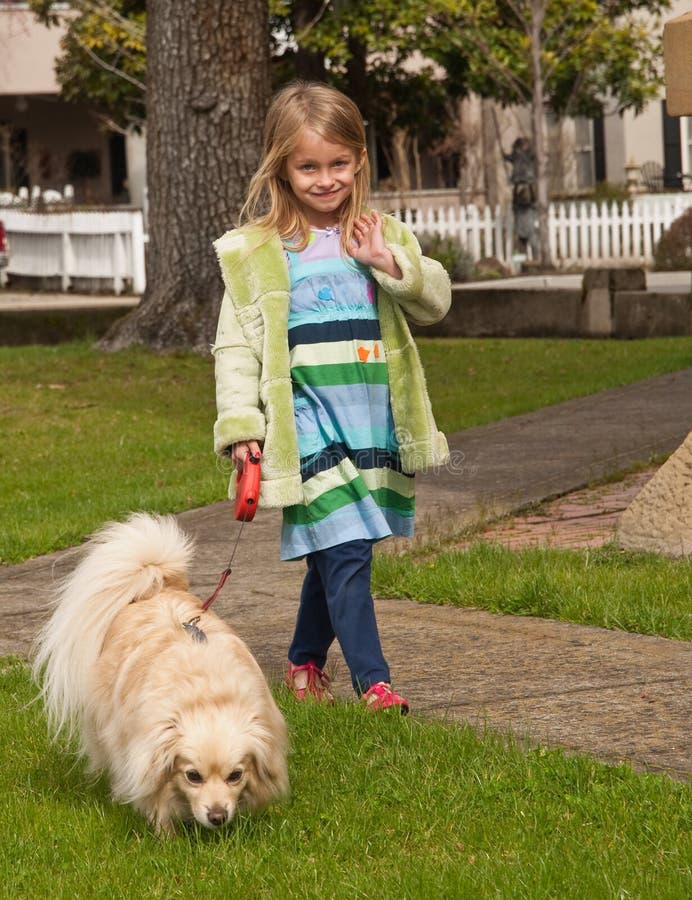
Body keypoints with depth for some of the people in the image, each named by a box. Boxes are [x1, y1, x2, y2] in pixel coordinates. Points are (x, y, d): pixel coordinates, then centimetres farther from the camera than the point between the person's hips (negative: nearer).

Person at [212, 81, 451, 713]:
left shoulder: (379, 235, 11)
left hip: (374, 420, 4)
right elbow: (236, 346, 0)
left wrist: (389, 262, -8)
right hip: (308, 425, -4)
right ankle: (372, 681, -10)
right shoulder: (257, 252, -1)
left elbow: (435, 301, 8)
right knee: (344, 552, -12)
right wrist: (240, 425, -9)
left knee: (334, 551, 14)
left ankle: (305, 661, 31)